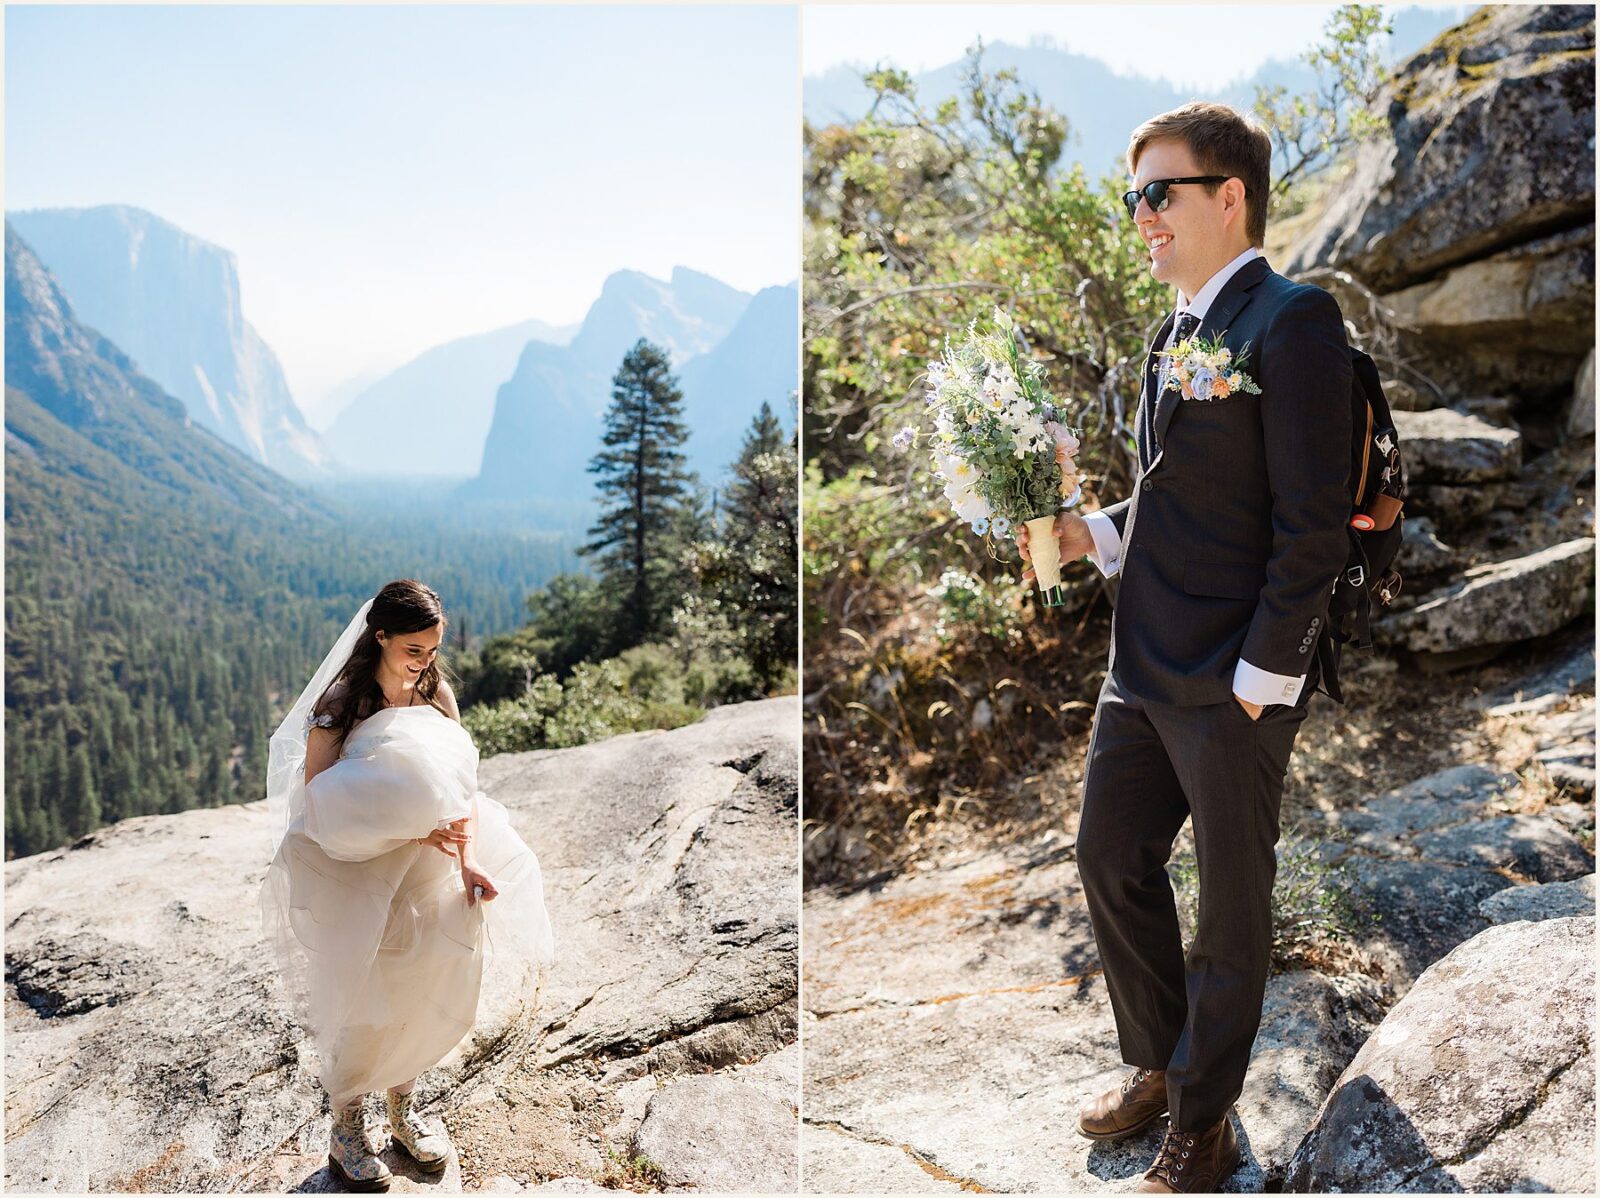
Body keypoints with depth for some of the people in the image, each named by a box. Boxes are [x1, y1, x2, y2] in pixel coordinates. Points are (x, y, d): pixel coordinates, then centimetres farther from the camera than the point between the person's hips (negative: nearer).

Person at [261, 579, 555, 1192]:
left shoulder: (437, 694, -1)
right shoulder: (340, 705, -14)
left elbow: (459, 784, -2)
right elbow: (319, 798, -18)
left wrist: (467, 862, -15)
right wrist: (407, 826, -25)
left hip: (428, 867, 4)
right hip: (352, 870, -4)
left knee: (430, 988, 9)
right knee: (363, 1003, 3)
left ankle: (401, 1103, 35)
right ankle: (347, 1126, 28)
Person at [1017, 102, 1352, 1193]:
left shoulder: (1292, 321, -13)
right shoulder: (1177, 331, 13)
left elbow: (1314, 524, -18)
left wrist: (1262, 676, -17)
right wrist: (1094, 532, 3)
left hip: (1233, 686, -8)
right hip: (1142, 668, 9)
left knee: (1231, 911, 10)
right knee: (1111, 861, 18)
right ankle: (1158, 1066, 41)